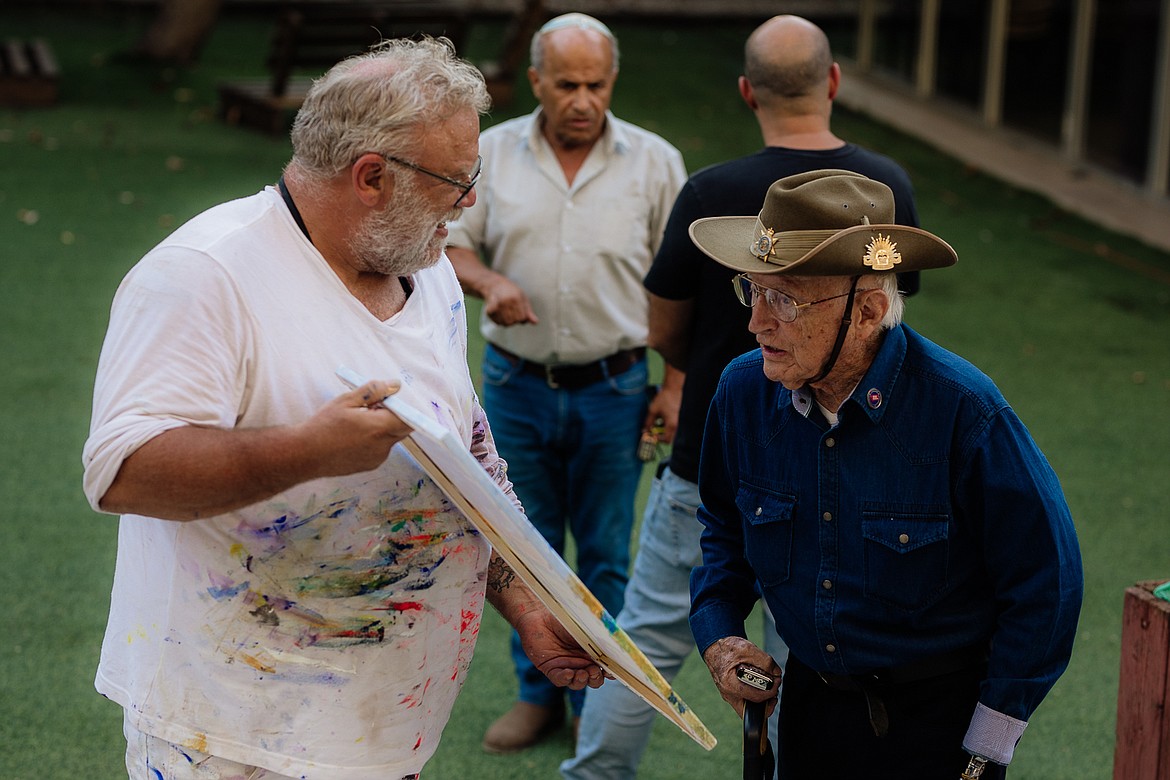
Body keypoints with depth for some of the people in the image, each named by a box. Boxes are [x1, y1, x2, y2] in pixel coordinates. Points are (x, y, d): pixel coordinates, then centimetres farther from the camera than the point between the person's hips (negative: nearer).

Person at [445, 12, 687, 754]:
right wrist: (489, 282, -16)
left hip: (611, 387, -1)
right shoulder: (492, 153, 0)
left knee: (606, 557, 6)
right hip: (517, 385, 2)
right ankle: (538, 694, 26)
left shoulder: (655, 162, -3)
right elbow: (452, 242, 6)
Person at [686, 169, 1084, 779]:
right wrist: (717, 636, -2)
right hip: (808, 702, 5)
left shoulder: (962, 411, -23)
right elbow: (723, 527, 14)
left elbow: (1045, 584, -15)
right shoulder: (744, 390, -8)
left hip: (939, 722, -4)